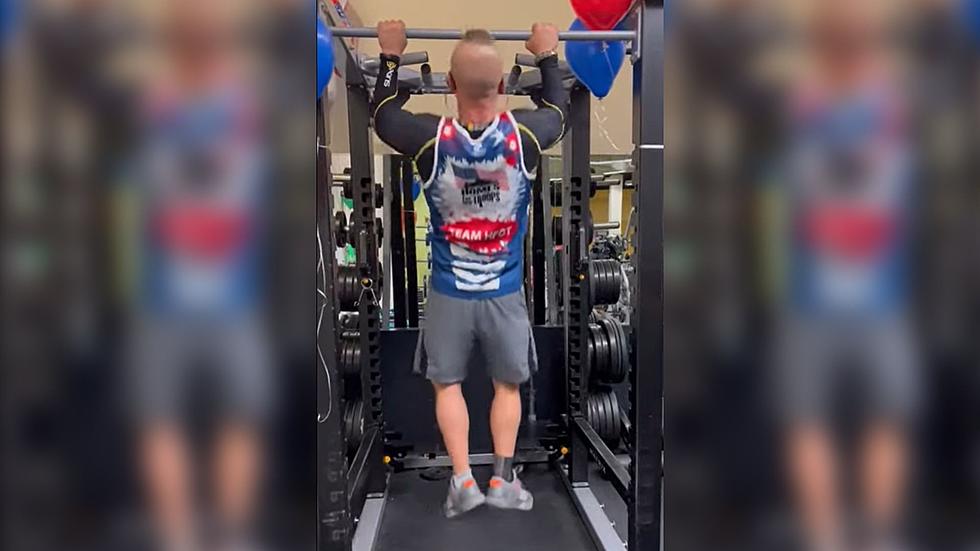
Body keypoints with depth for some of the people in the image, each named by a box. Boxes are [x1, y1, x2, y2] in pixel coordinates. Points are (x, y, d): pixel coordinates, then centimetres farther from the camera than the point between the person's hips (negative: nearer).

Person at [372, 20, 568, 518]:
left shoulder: (430, 139, -18)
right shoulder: (525, 135, -16)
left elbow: (383, 113, 4)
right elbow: (559, 106, 9)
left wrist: (390, 56, 16)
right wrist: (548, 56, 22)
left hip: (449, 293, 0)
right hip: (505, 292, 1)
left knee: (448, 384, 16)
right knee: (508, 384, 18)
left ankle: (463, 482, 15)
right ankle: (503, 480, 18)